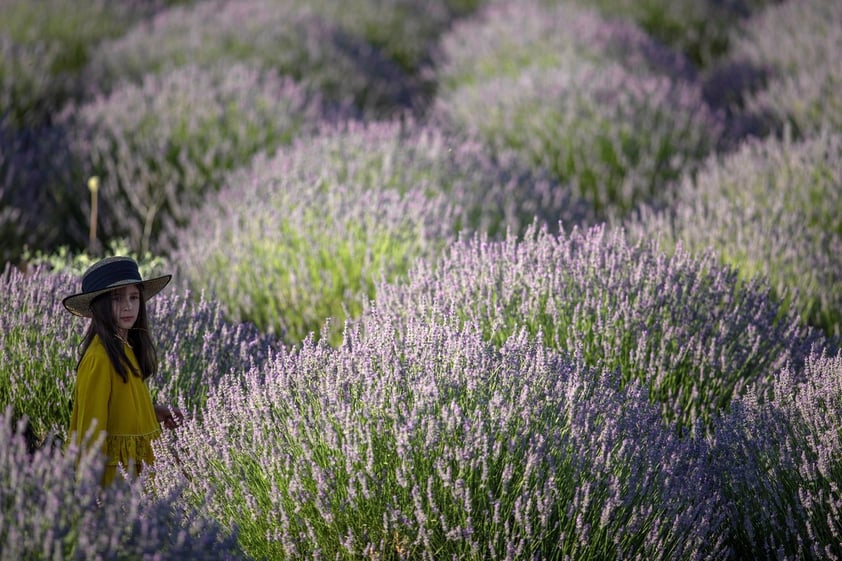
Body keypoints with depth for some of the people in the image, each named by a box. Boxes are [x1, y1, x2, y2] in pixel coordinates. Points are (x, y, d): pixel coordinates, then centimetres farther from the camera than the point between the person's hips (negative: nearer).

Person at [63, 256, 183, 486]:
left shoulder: (128, 349, 8)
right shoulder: (100, 358, -18)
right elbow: (91, 427, -17)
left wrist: (153, 412, 6)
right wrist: (98, 482, -17)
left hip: (133, 468, 8)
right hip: (113, 472, -8)